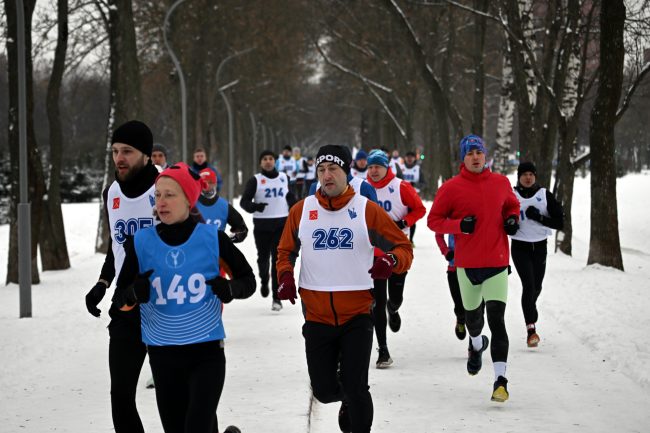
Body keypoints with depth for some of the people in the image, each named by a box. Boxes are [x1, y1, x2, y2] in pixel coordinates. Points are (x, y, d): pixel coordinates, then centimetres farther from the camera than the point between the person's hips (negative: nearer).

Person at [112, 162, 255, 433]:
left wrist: (231, 289, -16)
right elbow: (120, 299, 5)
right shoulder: (141, 242, -2)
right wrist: (135, 293, -18)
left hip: (207, 352, -3)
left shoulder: (212, 238, -6)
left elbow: (248, 280, 6)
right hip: (163, 356, 3)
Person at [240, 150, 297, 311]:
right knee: (263, 257, 11)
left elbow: (290, 196, 23)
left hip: (281, 224, 1)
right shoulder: (255, 180, -3)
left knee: (278, 259, -6)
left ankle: (276, 297, -3)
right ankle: (264, 281, 43)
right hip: (262, 225, -1)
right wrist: (254, 206, -28)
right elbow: (244, 201, -8)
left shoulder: (284, 178, 8)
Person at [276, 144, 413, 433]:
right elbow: (286, 251, 15)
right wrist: (285, 277, -5)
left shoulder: (367, 210, -3)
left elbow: (403, 247, 1)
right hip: (317, 317, 2)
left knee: (356, 390, -6)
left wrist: (392, 260, -22)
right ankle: (347, 399, 43)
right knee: (324, 390, 8)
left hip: (357, 315, -2)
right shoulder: (301, 210, 3)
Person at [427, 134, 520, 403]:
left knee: (496, 320, -14)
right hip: (467, 264, 1)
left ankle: (500, 378, -17)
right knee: (472, 316, 19)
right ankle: (477, 344, 55)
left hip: (497, 263, -1)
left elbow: (512, 205, 23)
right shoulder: (452, 187, -4)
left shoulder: (500, 183, 4)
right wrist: (459, 225, -17)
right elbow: (433, 220, -1)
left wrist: (513, 218, 1)